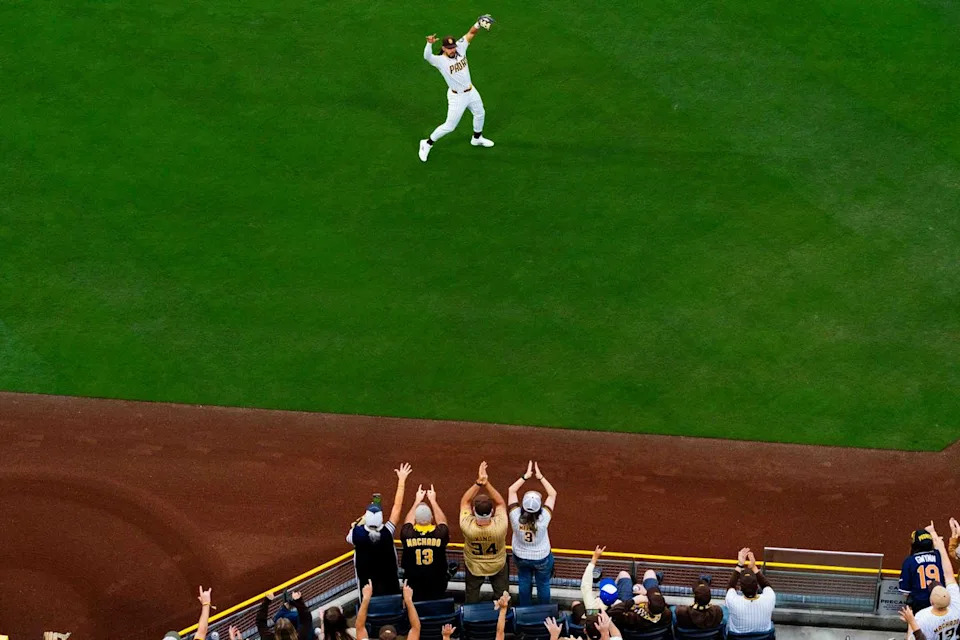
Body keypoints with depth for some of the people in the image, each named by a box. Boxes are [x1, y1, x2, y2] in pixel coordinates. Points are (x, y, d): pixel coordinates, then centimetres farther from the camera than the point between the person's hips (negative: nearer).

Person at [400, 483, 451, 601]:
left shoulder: (407, 534, -16)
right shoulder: (440, 534, -17)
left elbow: (408, 521, 8)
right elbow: (442, 520, 8)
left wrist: (417, 501, 19)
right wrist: (433, 500, 18)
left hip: (413, 585, 0)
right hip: (437, 586, 0)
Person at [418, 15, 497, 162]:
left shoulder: (460, 48, -11)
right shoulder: (440, 61, -27)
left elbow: (470, 33, -12)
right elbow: (427, 56, -47)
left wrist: (478, 24, -33)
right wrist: (429, 44, -66)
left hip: (471, 91, 7)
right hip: (457, 97, -7)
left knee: (480, 114, 27)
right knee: (449, 126, 0)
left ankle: (477, 139, 53)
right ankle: (427, 144, 19)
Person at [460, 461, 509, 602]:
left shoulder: (468, 527, -40)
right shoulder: (499, 527, -40)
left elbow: (465, 501, -24)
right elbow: (501, 503, -22)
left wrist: (478, 483, -33)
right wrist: (486, 483, -31)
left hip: (474, 567, 0)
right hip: (498, 565, 0)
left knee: (472, 593, 27)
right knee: (502, 591, 26)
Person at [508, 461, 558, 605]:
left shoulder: (516, 517, -33)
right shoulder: (543, 519, -37)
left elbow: (511, 490, -21)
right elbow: (553, 494, -25)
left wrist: (526, 476, -20)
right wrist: (540, 476, -22)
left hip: (520, 556, 2)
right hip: (542, 558, -2)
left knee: (524, 582, 25)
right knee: (543, 584, 21)